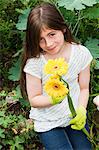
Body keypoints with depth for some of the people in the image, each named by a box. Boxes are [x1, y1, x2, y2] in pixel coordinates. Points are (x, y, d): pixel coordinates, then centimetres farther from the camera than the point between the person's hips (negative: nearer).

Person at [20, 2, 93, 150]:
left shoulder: (81, 53, -12)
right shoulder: (34, 62, -20)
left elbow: (84, 88, -2)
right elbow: (34, 100, -11)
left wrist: (81, 110, -18)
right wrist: (53, 99, -30)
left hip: (74, 115, 3)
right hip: (47, 122, -2)